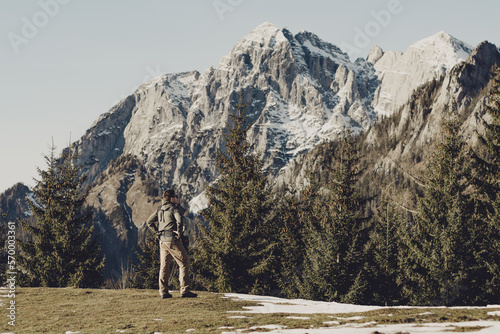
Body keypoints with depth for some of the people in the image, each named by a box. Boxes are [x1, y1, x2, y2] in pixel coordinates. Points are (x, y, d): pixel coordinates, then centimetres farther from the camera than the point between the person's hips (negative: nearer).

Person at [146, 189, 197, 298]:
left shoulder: (159, 209, 14)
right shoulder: (173, 208, -9)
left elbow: (149, 221, 21)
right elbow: (179, 219, -28)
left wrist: (157, 232, 16)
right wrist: (179, 233, -16)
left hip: (162, 240, 8)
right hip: (172, 240, -8)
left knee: (164, 265, 10)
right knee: (184, 263, -1)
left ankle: (163, 292, 9)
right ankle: (184, 290, -6)